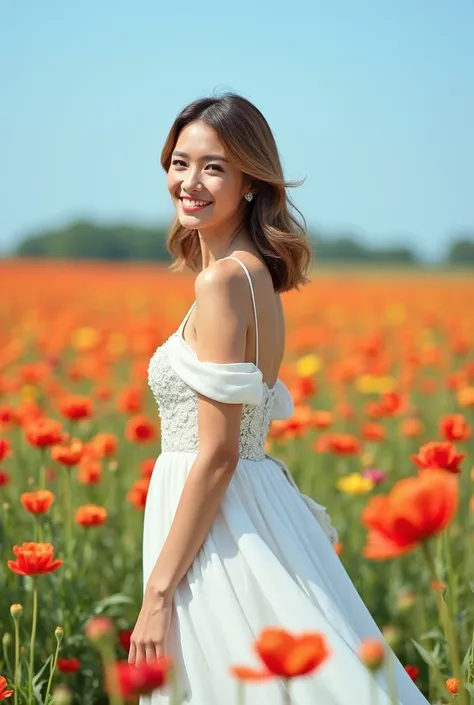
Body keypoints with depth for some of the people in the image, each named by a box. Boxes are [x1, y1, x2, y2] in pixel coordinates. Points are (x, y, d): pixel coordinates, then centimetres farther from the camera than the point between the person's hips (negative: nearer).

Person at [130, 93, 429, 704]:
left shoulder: (223, 280, -16)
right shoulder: (258, 274, 12)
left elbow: (218, 453, -20)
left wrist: (158, 592, -19)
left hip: (215, 530, -9)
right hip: (255, 512, 9)